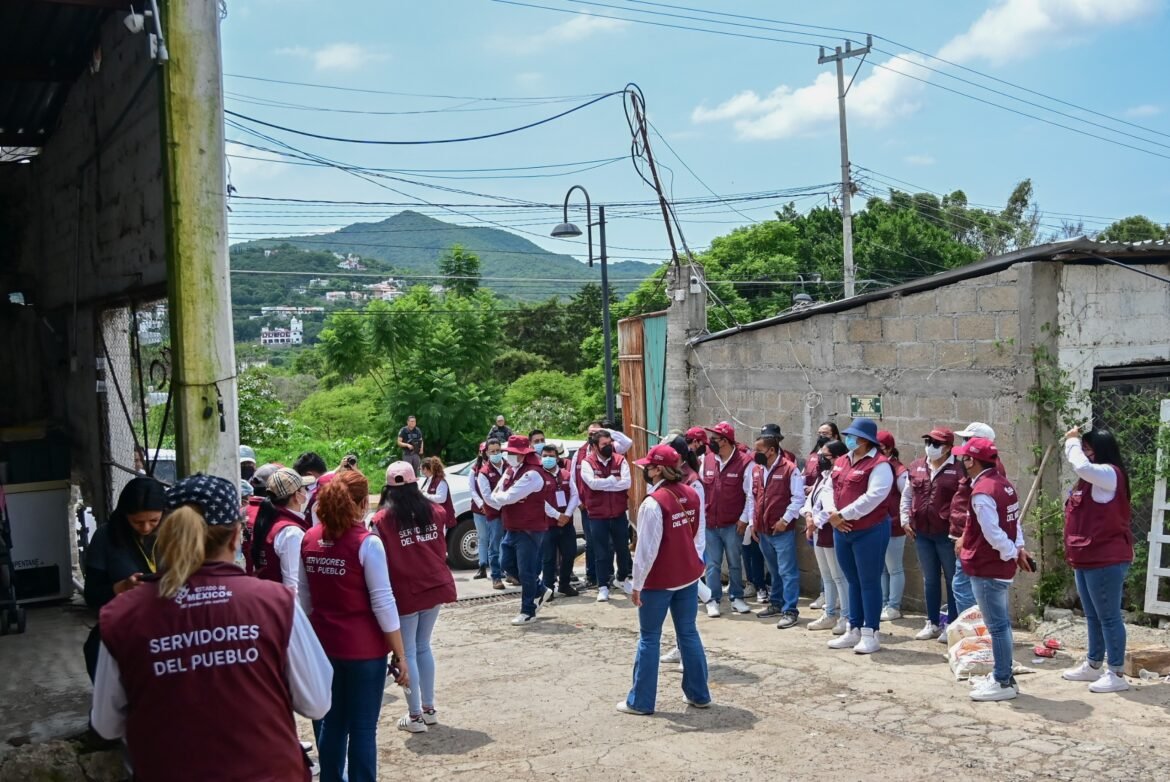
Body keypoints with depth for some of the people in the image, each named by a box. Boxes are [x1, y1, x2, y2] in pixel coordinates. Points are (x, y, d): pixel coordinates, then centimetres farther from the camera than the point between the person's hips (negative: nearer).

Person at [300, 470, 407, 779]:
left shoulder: (309, 540, 1)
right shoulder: (367, 543, -15)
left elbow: (305, 599, 9)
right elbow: (383, 604, -15)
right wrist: (401, 656, -9)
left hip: (324, 646, 5)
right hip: (364, 648, -5)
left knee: (331, 722, 18)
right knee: (363, 728, 5)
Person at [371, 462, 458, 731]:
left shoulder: (382, 519, -10)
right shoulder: (433, 511, 2)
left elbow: (382, 561, -8)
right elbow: (441, 550, 9)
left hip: (404, 592, -4)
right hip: (434, 587, 5)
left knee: (407, 653, 5)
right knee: (423, 647, 17)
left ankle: (415, 716, 9)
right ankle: (429, 709, 22)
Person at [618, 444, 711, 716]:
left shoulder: (654, 502, -21)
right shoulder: (691, 495, 2)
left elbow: (647, 548, -20)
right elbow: (698, 534, 10)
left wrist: (637, 584, -12)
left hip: (659, 580, -6)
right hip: (689, 576, 7)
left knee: (649, 638, 4)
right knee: (689, 633, 15)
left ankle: (641, 701, 11)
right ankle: (699, 694, 22)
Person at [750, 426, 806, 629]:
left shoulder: (789, 469, -12)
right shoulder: (756, 470, 9)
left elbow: (798, 498, -12)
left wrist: (785, 519, -15)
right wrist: (753, 523, 12)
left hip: (783, 530, -7)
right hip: (762, 531, 7)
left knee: (787, 571, -4)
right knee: (774, 570, 20)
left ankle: (790, 611, 0)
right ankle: (776, 603, 31)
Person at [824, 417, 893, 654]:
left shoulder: (879, 464, -14)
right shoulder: (842, 461, 12)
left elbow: (872, 498, -24)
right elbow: (829, 489, 10)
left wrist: (842, 515, -20)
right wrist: (832, 514, -9)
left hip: (869, 532, -8)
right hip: (841, 531, 8)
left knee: (869, 582, 1)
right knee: (853, 581, 16)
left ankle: (871, 634, 10)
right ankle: (854, 630, 25)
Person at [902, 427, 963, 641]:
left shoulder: (958, 469, -10)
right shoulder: (916, 467, 8)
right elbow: (907, 495, 18)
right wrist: (905, 519, 10)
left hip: (948, 534, -6)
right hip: (922, 533, 6)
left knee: (952, 579, 5)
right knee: (930, 579, 14)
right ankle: (933, 623, 24)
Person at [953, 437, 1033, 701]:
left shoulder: (982, 492, -22)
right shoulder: (1003, 483, 9)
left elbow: (993, 534, -24)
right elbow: (1015, 521, 14)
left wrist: (1012, 553, -10)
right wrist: (1018, 547, 5)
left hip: (987, 569, -10)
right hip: (1000, 567, 10)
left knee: (997, 626, -2)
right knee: (1002, 623, 17)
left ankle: (1003, 683, 5)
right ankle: (1003, 675, 27)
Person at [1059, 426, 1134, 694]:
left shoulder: (1110, 473, -17)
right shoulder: (1092, 477, 14)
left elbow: (1081, 466, -32)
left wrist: (1072, 441, -19)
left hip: (1106, 559, -10)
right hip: (1087, 558, 11)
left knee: (1109, 616, -4)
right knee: (1093, 616, 18)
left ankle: (1116, 674, 1)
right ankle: (1094, 665, 29)